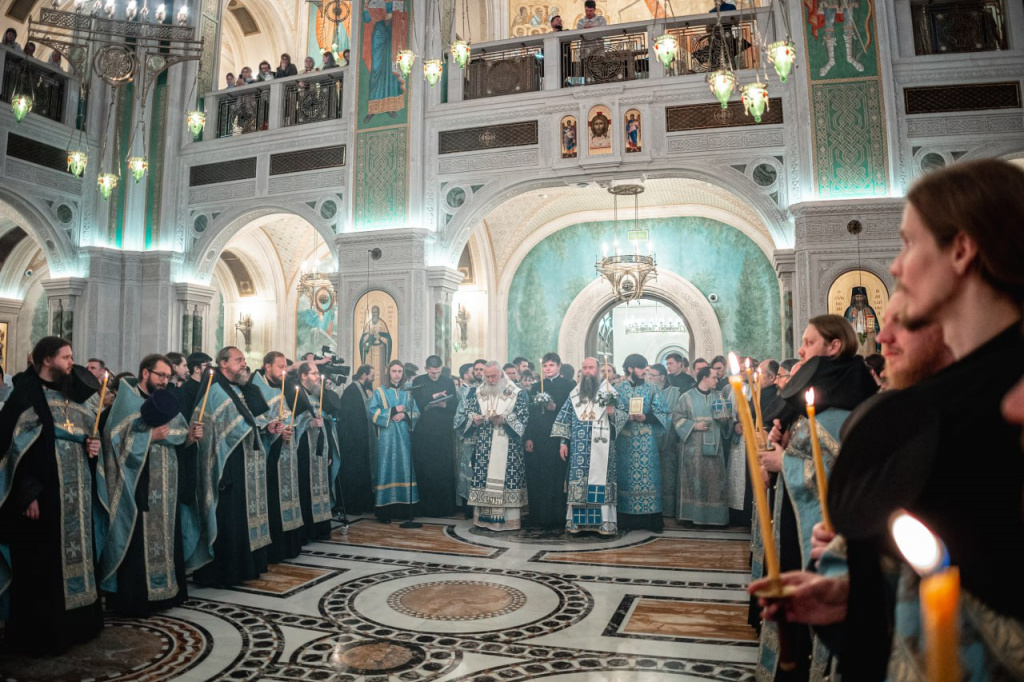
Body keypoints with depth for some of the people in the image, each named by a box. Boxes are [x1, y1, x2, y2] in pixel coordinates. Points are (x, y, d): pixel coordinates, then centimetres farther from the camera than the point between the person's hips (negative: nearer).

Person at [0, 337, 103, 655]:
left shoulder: (72, 395, 13)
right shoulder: (26, 394, -10)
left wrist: (92, 446, 0)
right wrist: (28, 493, -20)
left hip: (75, 492, 7)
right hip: (43, 492, -7)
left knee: (74, 556, 13)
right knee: (41, 565, 1)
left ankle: (73, 623, 24)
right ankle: (38, 634, 13)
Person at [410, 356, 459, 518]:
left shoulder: (448, 382, 7)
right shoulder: (418, 382, 5)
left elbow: (455, 405, 3)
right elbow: (417, 404, -6)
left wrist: (444, 405, -16)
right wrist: (433, 397, -16)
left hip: (443, 432, 1)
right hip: (423, 433, 0)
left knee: (445, 471, 1)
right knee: (424, 472, 3)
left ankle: (445, 507, 11)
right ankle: (427, 508, 13)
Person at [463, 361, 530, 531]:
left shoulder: (517, 394, -1)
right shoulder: (478, 394, 11)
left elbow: (523, 417, -5)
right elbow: (469, 411, 13)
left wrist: (504, 419, -19)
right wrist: (474, 419, -9)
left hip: (508, 446, -3)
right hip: (484, 446, 3)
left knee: (506, 476, -6)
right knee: (484, 475, 2)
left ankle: (509, 519, 2)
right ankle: (484, 517, 11)